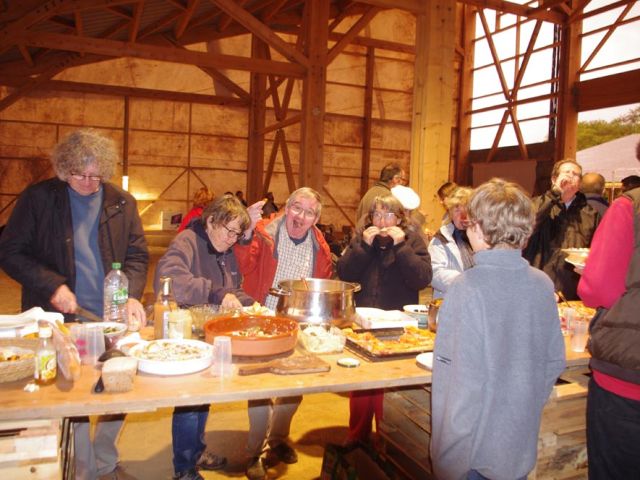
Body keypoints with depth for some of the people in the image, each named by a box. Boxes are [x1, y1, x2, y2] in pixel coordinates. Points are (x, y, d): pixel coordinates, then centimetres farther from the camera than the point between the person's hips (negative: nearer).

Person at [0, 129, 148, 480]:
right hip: (60, 319, -2)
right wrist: (51, 285, -12)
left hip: (112, 319, 2)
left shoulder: (122, 203, 3)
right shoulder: (38, 198, -2)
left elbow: (137, 255, 7)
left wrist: (132, 295, -10)